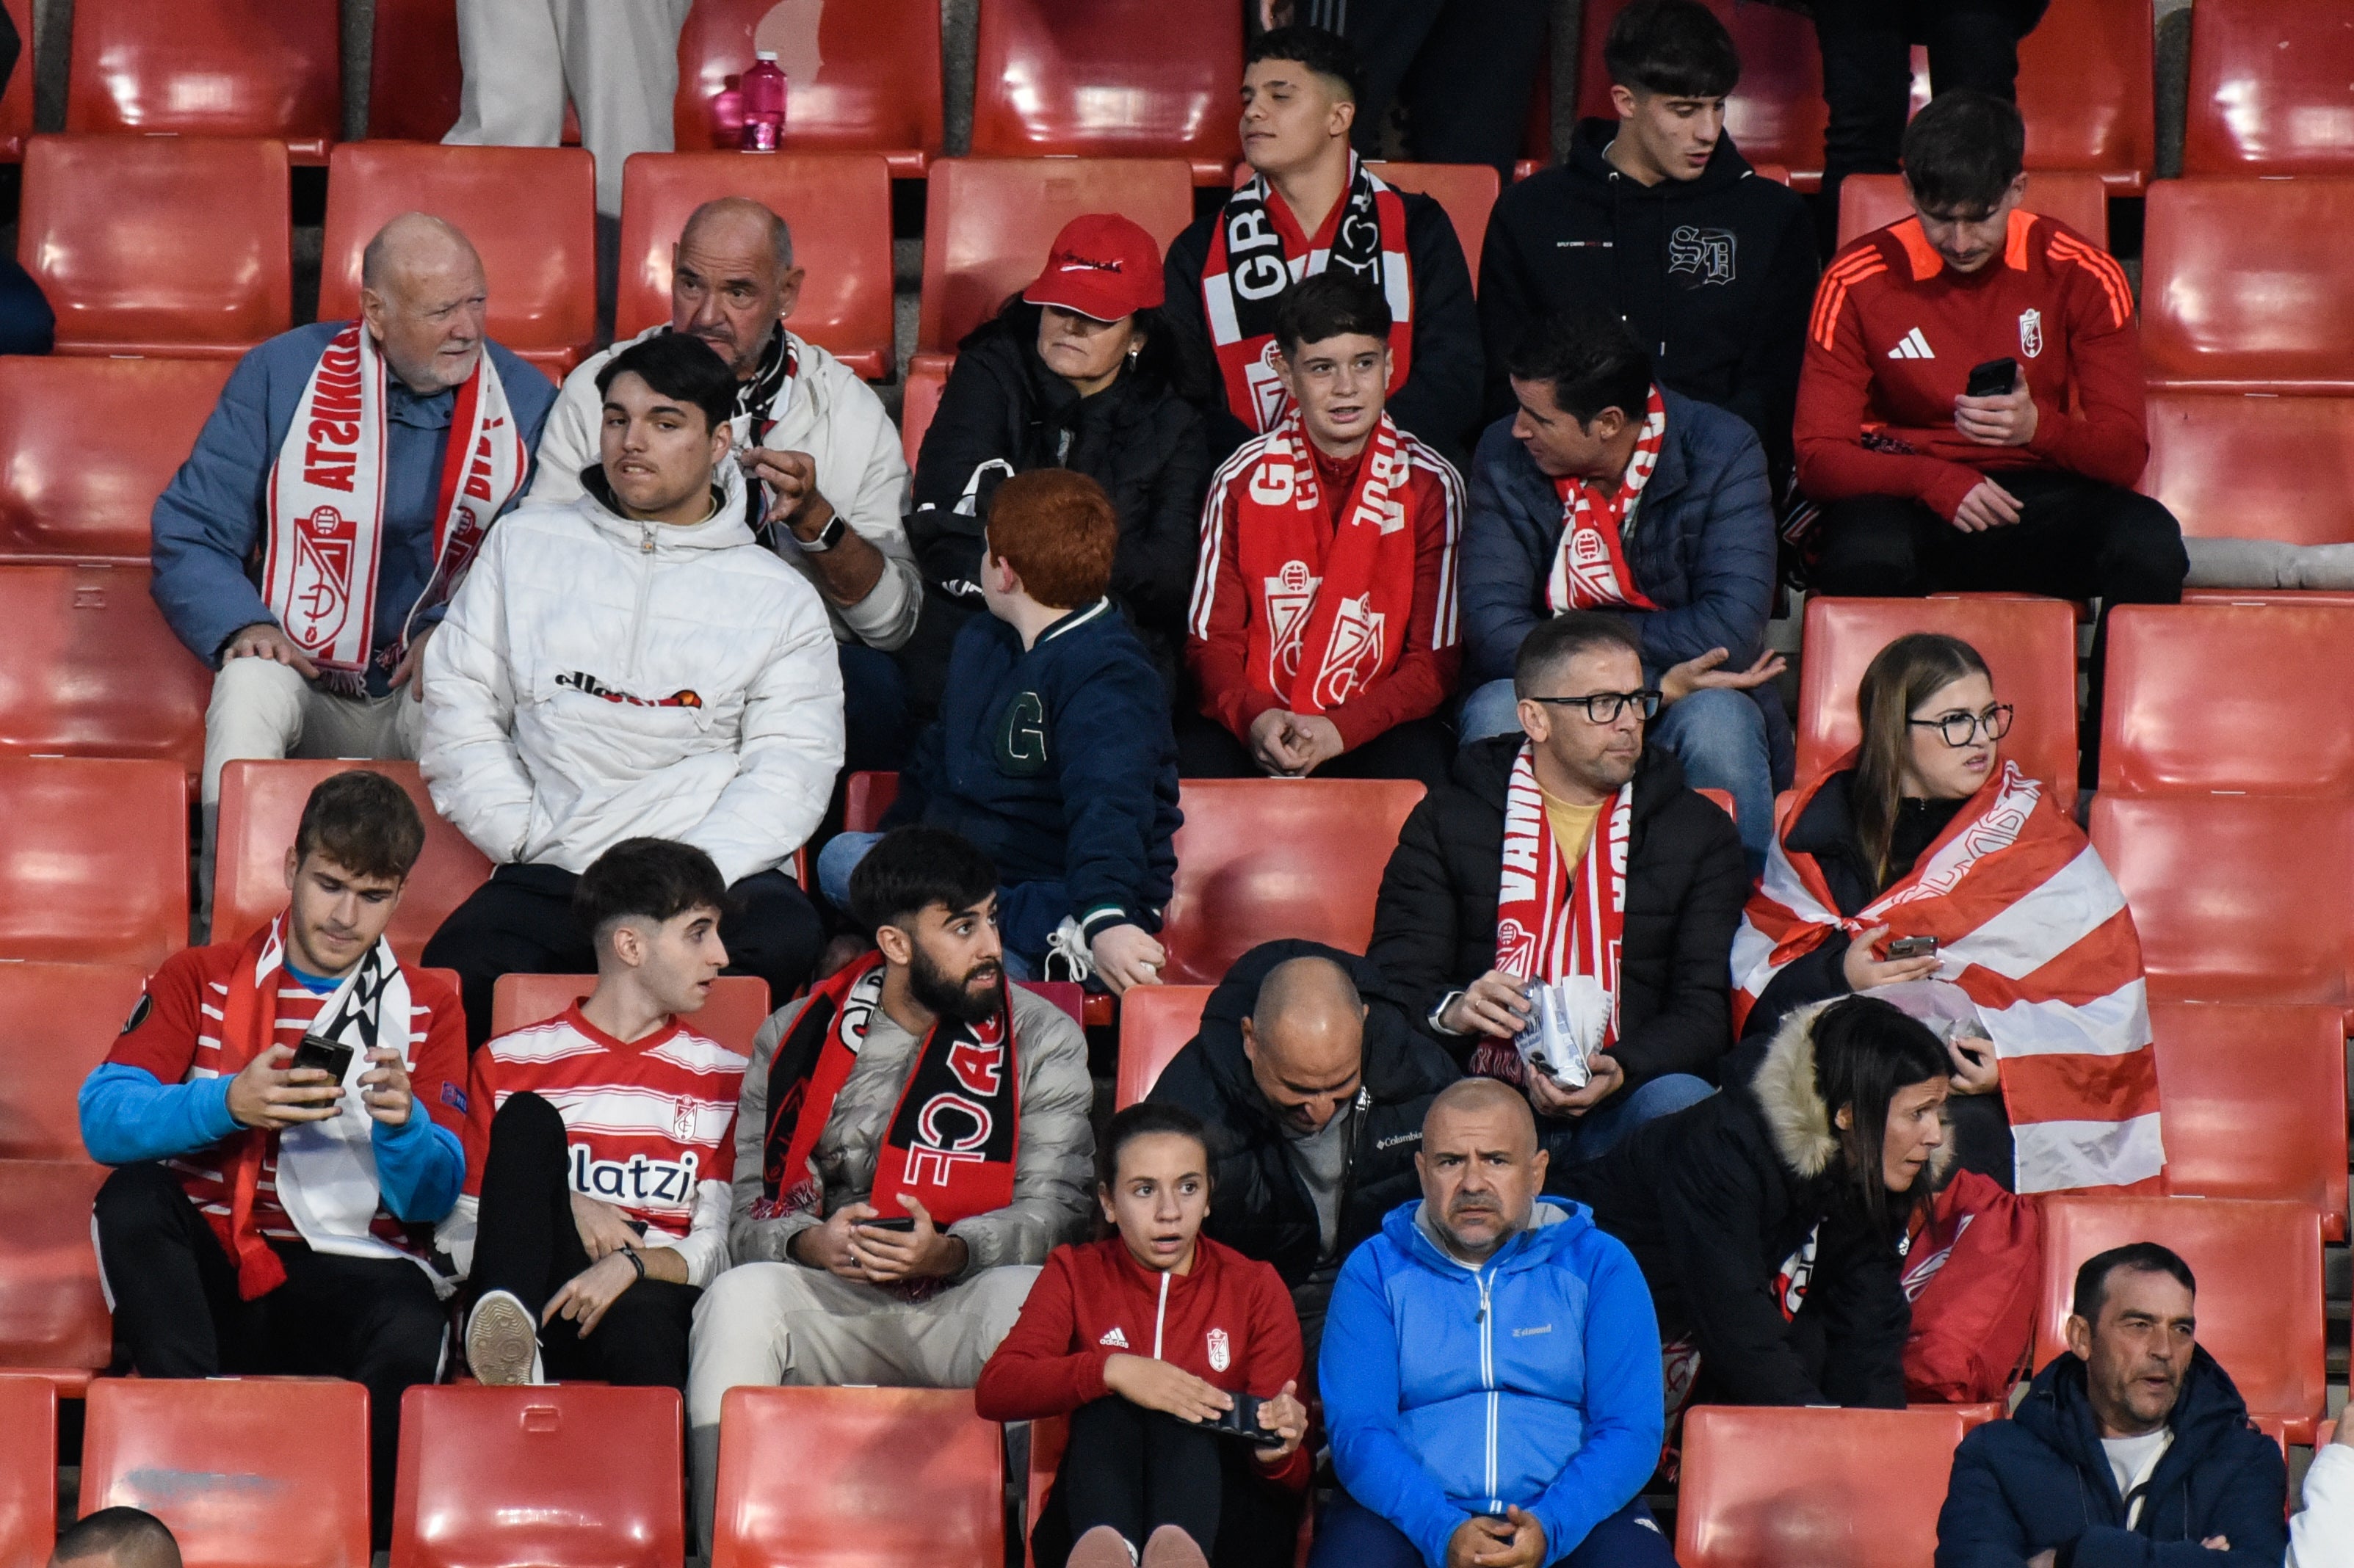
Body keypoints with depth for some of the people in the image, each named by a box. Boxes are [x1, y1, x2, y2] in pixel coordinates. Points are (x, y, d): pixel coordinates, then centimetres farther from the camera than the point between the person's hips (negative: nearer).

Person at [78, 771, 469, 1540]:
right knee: (132, 1196, -30)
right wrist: (228, 1104, -25)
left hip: (353, 1270, -1)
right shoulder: (202, 979, 10)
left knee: (410, 1336, -36)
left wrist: (404, 1123, -21)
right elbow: (104, 1119, -7)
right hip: (209, 1270, 1)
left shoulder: (426, 1008, 11)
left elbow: (434, 1198, 2)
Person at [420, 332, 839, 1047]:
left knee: (784, 937, -36)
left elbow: (790, 773, 4)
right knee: (458, 977, -33)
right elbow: (460, 708, 14)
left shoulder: (780, 598, 15)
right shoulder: (525, 546, 19)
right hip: (548, 875, 0)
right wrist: (536, 845, -1)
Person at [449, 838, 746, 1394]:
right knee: (528, 1117, -24)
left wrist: (633, 1265, -15)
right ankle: (510, 1333, -45)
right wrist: (564, 1208, -7)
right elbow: (461, 1231, 11)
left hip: (655, 1294, -1)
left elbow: (719, 1249, 7)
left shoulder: (725, 1078, 18)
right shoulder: (510, 1062, 17)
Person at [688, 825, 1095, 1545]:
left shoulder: (1042, 1039, 9)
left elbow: (1056, 1210, -2)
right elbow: (750, 1212, 7)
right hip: (834, 1308, 1)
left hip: (967, 1308, -1)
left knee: (1030, 1297, -35)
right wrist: (812, 1243, -18)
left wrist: (949, 1251, -22)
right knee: (740, 1295, -30)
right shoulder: (796, 1039, 11)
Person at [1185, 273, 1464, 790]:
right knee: (1195, 764, -32)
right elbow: (1211, 640, 4)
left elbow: (1435, 660, -2)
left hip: (1379, 726, 0)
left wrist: (1341, 730, -18)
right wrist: (1253, 717, -19)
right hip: (1258, 725, 0)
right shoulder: (1241, 479, 4)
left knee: (1417, 766, -34)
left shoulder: (1430, 484, 0)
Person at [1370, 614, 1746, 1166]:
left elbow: (1705, 1007, 5)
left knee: (1681, 1103, -33)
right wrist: (1452, 1011, -21)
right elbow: (1395, 983, 5)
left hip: (1619, 1100, 2)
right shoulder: (1447, 823, 11)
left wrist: (1619, 1071, -18)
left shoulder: (1699, 833, 13)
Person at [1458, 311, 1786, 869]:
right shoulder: (1504, 457, -6)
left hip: (1685, 696, -1)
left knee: (1716, 718, -34)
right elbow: (1493, 630, -17)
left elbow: (1731, 630, -22)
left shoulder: (1721, 453, -11)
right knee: (1494, 709, -30)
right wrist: (1656, 684, -24)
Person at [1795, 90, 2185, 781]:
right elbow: (1819, 457, -8)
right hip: (1912, 502, -1)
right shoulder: (1859, 282, -6)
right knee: (1863, 554, -39)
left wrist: (2039, 425, -28)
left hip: (2046, 500, 1)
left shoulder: (2082, 276, -5)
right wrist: (1936, 480, -27)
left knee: (2150, 543, -32)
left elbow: (2125, 452, -5)